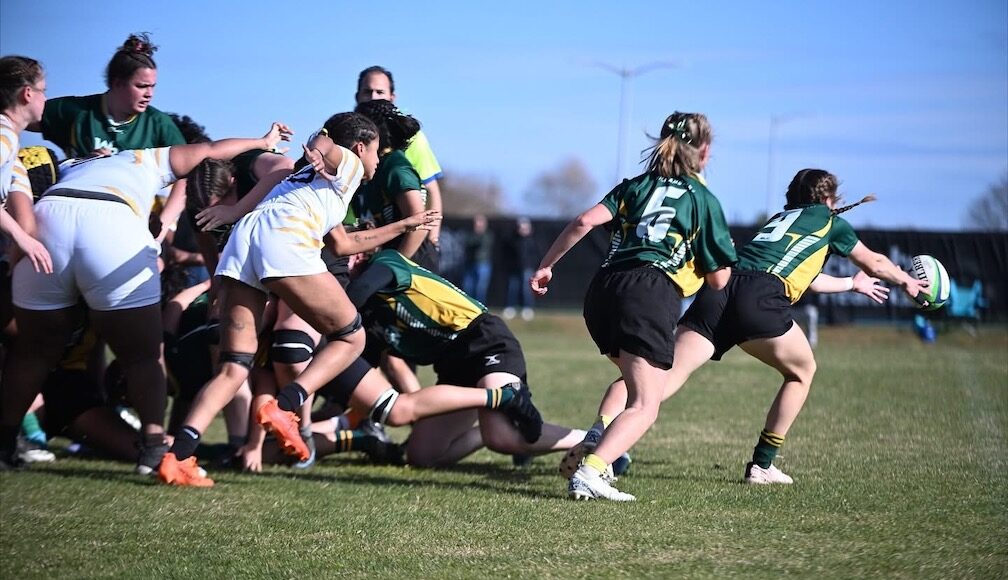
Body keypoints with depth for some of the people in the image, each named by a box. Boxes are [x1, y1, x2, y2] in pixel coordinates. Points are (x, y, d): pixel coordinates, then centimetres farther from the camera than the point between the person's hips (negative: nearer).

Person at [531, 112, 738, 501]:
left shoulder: (635, 186, 23)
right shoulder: (705, 200, 13)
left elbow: (584, 222, 5)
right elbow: (718, 279, 13)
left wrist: (545, 266, 10)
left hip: (603, 289, 6)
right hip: (653, 291, -6)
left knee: (633, 382, 30)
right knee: (644, 408, -9)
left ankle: (599, 443, 13)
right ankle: (589, 472, -31)